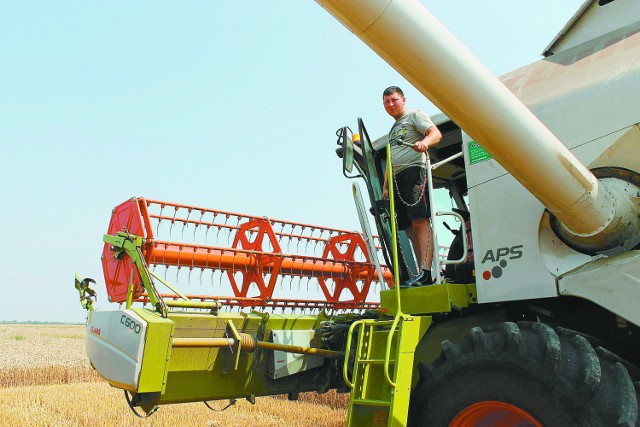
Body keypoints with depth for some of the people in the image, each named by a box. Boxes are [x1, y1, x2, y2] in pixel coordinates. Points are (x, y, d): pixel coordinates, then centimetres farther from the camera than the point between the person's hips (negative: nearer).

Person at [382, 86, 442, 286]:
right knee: (410, 228, 1)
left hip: (414, 170, -8)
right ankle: (422, 274, 1)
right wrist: (385, 185, 24)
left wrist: (424, 142, -30)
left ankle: (426, 272, -25)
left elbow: (436, 133, -8)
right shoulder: (393, 129, 31)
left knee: (420, 221, -19)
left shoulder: (415, 115, 8)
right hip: (397, 179, 8)